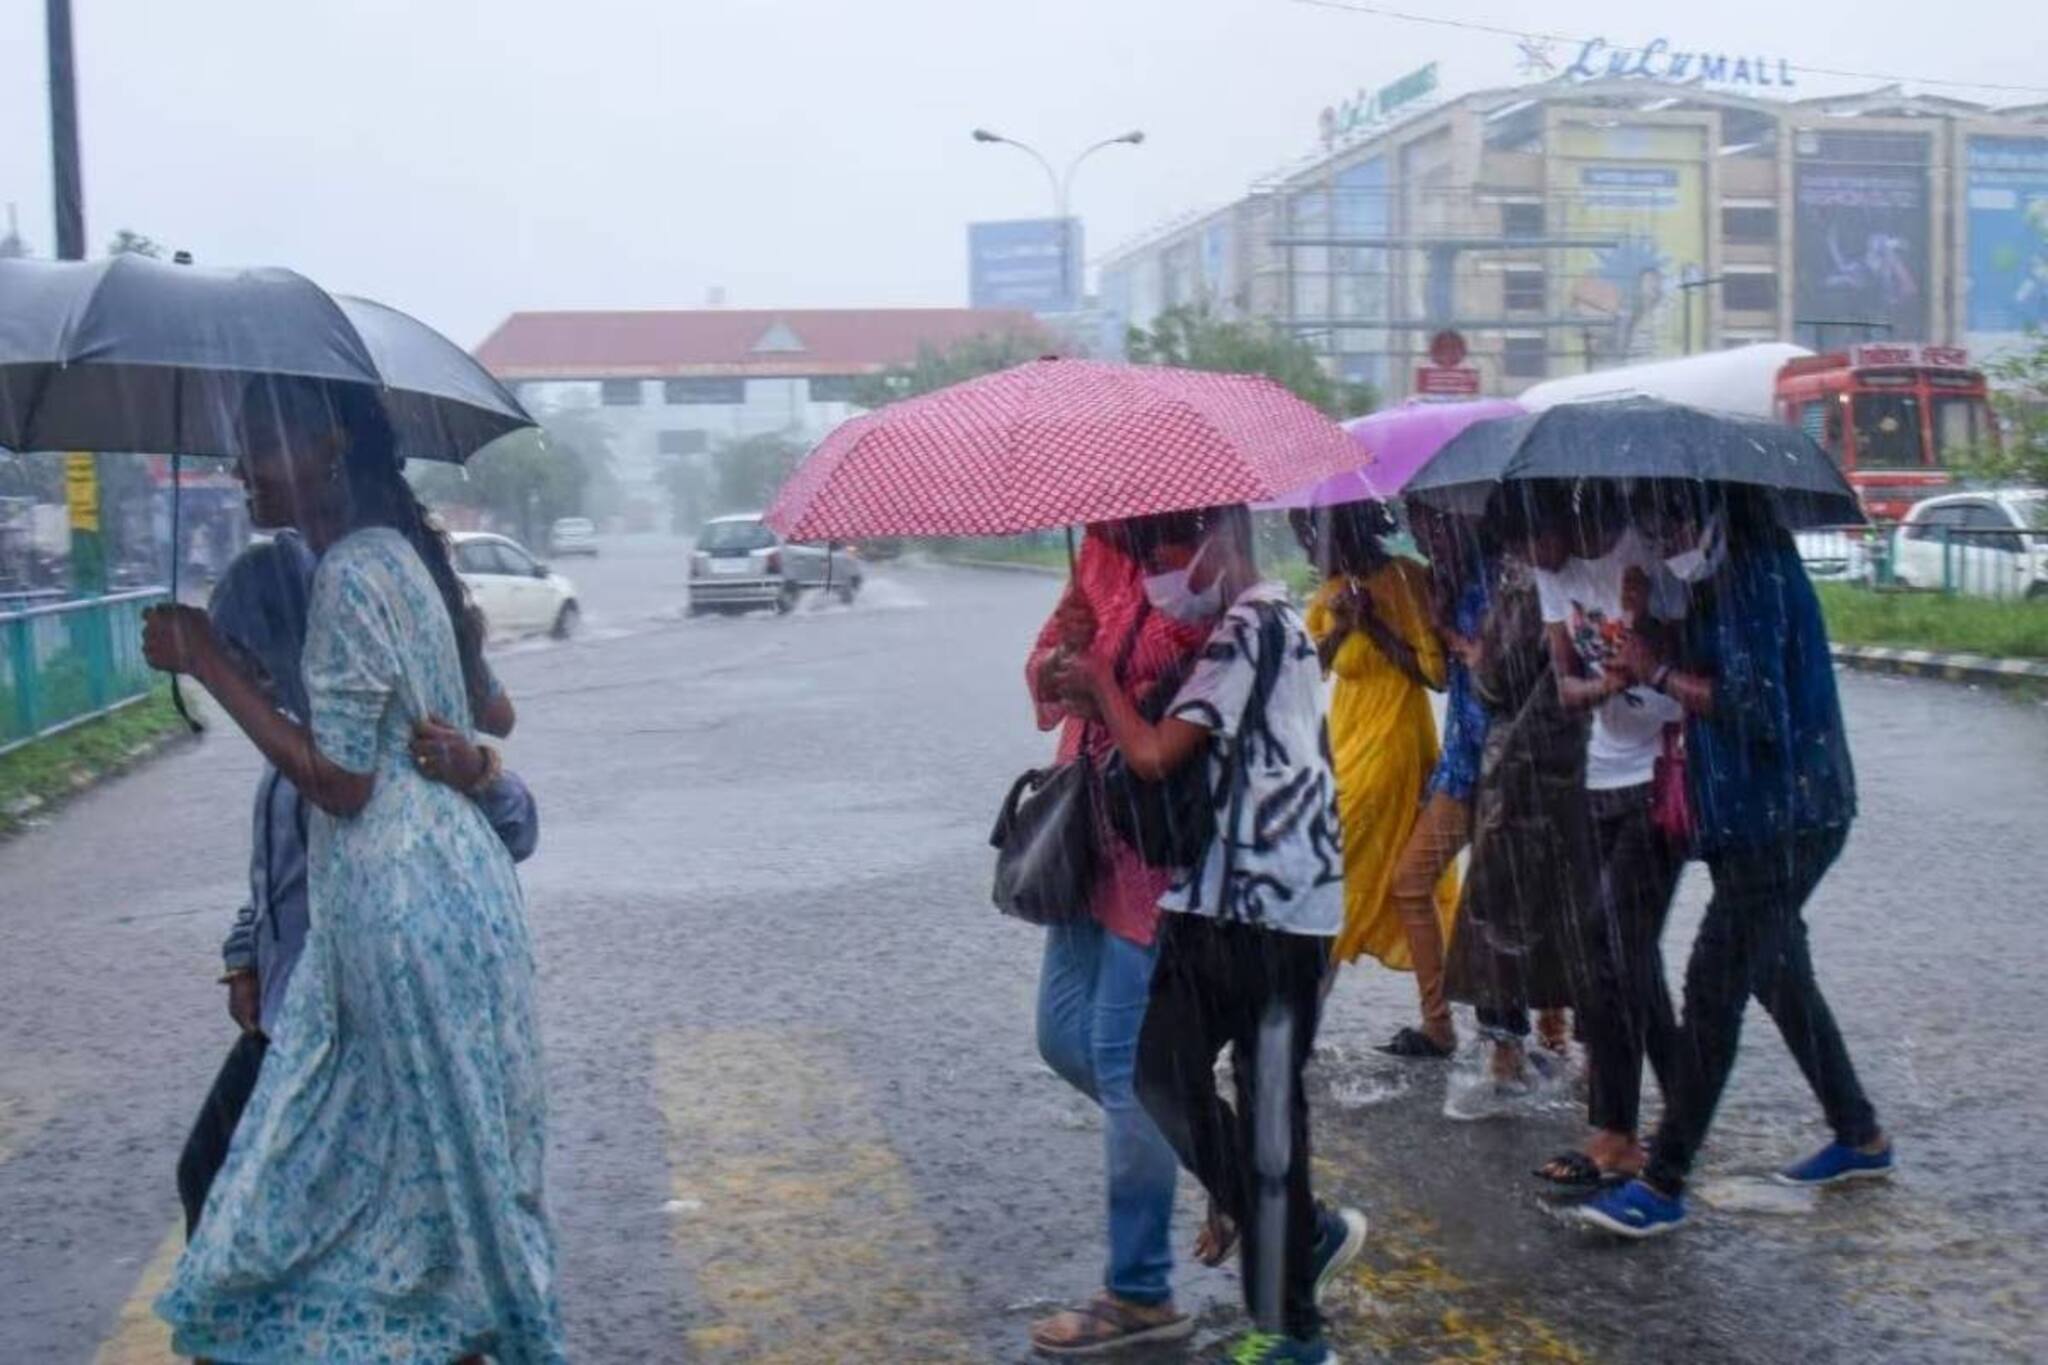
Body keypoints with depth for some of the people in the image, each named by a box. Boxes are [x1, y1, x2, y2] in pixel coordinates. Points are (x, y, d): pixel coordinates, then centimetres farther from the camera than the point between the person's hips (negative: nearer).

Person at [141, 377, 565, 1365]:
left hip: (402, 904, -9)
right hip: (433, 877, 9)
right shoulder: (397, 554, 12)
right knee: (408, 1157, 17)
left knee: (431, 1160, 4)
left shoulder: (350, 573, -16)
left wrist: (209, 663, -15)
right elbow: (492, 714, 20)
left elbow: (339, 781, -18)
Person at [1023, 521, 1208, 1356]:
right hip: (1089, 832, 8)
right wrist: (1058, 660, -10)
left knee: (1123, 1058, -3)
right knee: (1064, 1035, 13)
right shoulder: (1101, 553, 5)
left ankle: (1140, 1295, 11)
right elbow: (1044, 683, 11)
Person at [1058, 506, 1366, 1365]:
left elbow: (1154, 755, -20)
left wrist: (1098, 682, -3)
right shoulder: (1241, 626, 16)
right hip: (1216, 899, 9)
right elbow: (1173, 753, 16)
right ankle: (1305, 1236, 25)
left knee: (1269, 1116, 0)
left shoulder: (1252, 628, -14)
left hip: (1276, 911, -9)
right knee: (1165, 1077, 9)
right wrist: (1101, 704, 3)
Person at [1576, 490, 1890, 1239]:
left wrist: (1658, 672, -17)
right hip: (1760, 818, 10)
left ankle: (1663, 1185, -5)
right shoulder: (1725, 584, 13)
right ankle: (1860, 1136, 34)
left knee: (1713, 988, -9)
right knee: (1780, 975, 19)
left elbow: (1756, 708, -24)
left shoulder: (1759, 580, -17)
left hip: (1784, 820, -10)